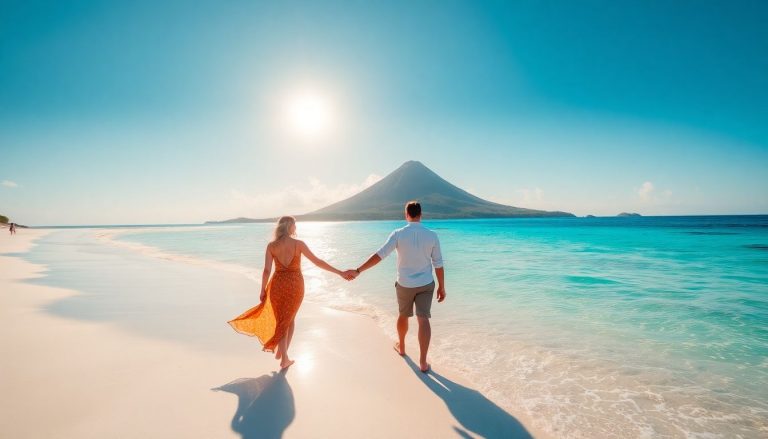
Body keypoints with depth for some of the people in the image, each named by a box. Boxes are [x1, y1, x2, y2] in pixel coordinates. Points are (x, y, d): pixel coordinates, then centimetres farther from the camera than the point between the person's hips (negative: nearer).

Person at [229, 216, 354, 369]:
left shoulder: (271, 245, -4)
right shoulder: (298, 244, -10)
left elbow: (266, 270, -5)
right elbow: (317, 261, -11)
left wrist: (263, 291, 8)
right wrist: (340, 273, -7)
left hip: (277, 284, 1)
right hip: (295, 285, -1)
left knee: (281, 319, 19)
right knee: (289, 318, 20)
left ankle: (284, 356, 20)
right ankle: (282, 354, 25)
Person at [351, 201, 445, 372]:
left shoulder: (398, 234, -14)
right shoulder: (432, 235, -9)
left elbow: (379, 255, -20)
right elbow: (438, 264, -4)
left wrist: (358, 270, -17)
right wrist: (442, 287, 6)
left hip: (404, 284, 0)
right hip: (426, 284, 0)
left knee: (403, 315, 22)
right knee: (423, 320, -1)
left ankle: (401, 346, 43)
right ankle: (423, 362, -3)